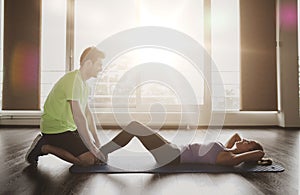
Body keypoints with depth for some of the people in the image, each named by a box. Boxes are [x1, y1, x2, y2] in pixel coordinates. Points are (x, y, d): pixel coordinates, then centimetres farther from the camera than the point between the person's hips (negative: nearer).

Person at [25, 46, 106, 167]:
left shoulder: (83, 82, 11)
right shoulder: (73, 80, -22)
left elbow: (87, 114, 10)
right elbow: (79, 117, -27)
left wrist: (97, 144, 5)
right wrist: (92, 148, -23)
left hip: (68, 127, 10)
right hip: (56, 129, -10)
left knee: (97, 156, 12)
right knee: (89, 159, -18)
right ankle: (44, 147, -4)